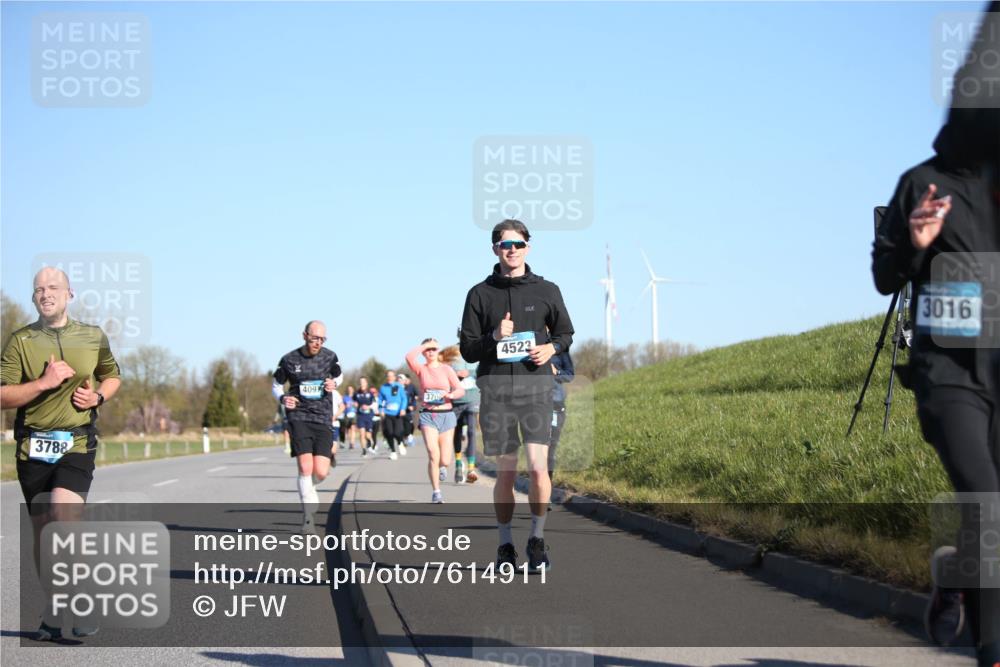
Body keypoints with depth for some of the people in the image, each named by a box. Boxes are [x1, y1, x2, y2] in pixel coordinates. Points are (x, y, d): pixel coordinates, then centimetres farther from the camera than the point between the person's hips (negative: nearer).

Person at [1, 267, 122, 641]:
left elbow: (112, 377, 23)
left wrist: (98, 396, 2)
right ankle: (52, 614, 18)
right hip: (33, 445, 1)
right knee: (42, 529, 7)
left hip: (77, 444, -1)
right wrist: (43, 383, -16)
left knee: (64, 518, -20)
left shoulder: (93, 338, 7)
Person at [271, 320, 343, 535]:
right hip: (299, 417, -2)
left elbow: (339, 375, 23)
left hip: (323, 419, 2)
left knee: (321, 472, -7)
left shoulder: (330, 357, 4)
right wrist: (283, 398, -9)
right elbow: (276, 385, 13)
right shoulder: (289, 360, -1)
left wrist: (334, 383, -1)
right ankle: (308, 518, -4)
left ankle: (307, 488, 30)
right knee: (305, 467, -14)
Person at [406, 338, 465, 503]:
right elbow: (409, 357, -17)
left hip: (446, 415, 1)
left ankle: (442, 466, 38)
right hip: (428, 415, -1)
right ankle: (436, 492, -9)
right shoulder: (421, 369, 4)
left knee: (445, 461, 0)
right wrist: (424, 345, -7)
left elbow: (461, 390, 0)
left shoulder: (446, 369, 5)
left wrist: (450, 395, -21)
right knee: (433, 455, -19)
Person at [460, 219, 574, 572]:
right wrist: (494, 338, -12)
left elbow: (565, 333, 19)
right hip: (495, 388, 0)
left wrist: (550, 348, -2)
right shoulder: (480, 294, 7)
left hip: (535, 386, 0)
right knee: (505, 473, 3)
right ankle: (505, 545, 17)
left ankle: (537, 539, 5)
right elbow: (467, 349, 7)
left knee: (538, 467, -12)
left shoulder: (546, 290, 9)